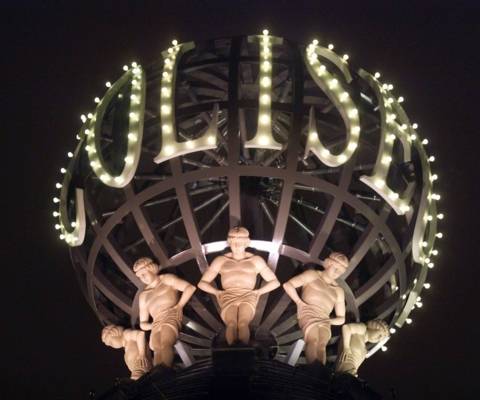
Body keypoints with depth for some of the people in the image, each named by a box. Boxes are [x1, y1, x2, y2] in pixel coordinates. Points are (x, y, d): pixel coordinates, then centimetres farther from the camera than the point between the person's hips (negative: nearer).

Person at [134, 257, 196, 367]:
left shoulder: (167, 279, 20)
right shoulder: (143, 295, 33)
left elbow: (190, 287, 5)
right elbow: (142, 324, 30)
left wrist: (179, 306, -7)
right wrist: (152, 325, 6)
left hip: (171, 316, -4)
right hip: (156, 324, 4)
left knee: (165, 344, -37)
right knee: (157, 349, -32)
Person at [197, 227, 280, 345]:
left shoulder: (256, 260, 23)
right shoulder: (220, 260, 24)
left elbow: (275, 282, 22)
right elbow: (202, 283, 23)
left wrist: (258, 291, 5)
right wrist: (217, 292, 4)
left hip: (248, 297, 0)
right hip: (228, 297, 0)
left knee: (243, 323, -38)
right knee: (231, 323, -38)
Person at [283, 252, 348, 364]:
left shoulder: (338, 291, 28)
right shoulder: (312, 275, 17)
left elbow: (341, 318, 25)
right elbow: (287, 285, 6)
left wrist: (329, 320, 3)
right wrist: (299, 302, -7)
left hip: (324, 320, 3)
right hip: (308, 313, -3)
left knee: (322, 345, -30)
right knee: (313, 340, -35)